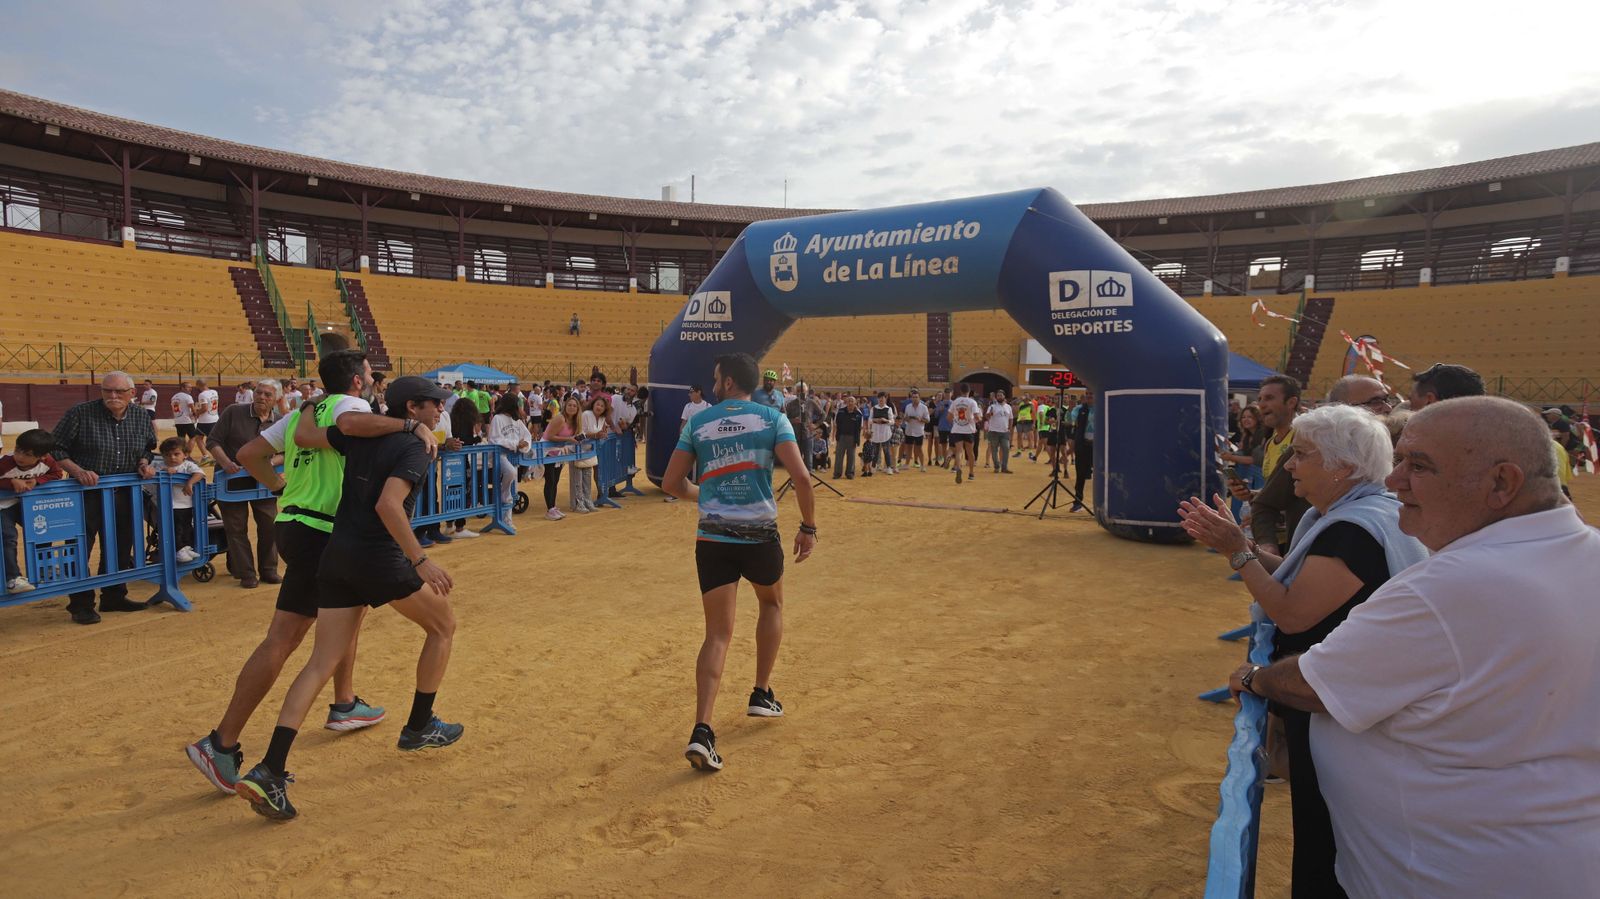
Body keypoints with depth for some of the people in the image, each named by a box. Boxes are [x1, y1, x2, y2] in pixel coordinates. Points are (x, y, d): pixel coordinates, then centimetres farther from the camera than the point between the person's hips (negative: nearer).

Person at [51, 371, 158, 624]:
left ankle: (114, 596, 28)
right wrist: (78, 471, -21)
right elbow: (55, 449, -8)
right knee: (79, 550, -1)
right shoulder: (80, 414, -11)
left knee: (120, 549, 13)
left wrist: (144, 464, -3)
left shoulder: (142, 417, 3)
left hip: (124, 496, 5)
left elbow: (148, 449, 18)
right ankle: (80, 604, 11)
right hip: (86, 493, -4)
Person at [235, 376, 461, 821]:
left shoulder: (360, 436, 11)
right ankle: (419, 728, 25)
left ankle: (270, 771, -5)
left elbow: (301, 436, 5)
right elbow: (388, 505, -23)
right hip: (380, 560, -7)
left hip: (336, 557, 7)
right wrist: (420, 561, -24)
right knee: (442, 626, 16)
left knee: (321, 663, 5)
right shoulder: (415, 450, -9)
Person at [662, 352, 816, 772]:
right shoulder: (772, 418, -1)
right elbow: (801, 476, -12)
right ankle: (762, 694, 33)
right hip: (760, 536, -1)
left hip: (712, 539, 1)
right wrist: (808, 527, -1)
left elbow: (671, 482, 7)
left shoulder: (698, 423, 5)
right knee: (771, 603, 29)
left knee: (718, 635, 5)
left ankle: (702, 730, -9)